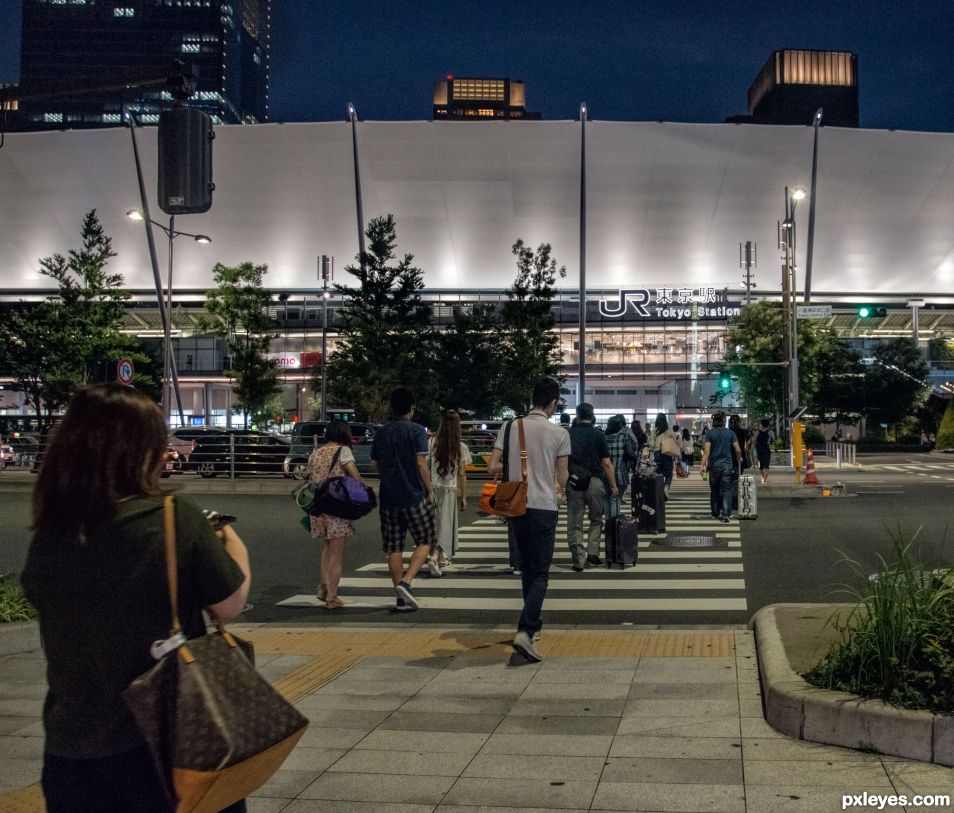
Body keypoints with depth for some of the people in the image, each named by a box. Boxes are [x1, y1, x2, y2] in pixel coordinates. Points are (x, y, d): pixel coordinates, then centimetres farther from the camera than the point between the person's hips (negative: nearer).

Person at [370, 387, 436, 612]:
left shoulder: (380, 433, 9)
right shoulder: (417, 431, -7)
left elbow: (375, 464, 14)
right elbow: (421, 463, -13)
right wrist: (430, 489, -4)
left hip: (388, 498, 5)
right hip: (414, 496, -5)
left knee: (394, 548, 8)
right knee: (425, 541, 8)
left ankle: (402, 598, 8)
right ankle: (406, 582, -11)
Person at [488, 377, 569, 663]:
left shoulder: (509, 428, 2)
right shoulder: (559, 434, -6)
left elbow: (493, 469, -1)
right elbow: (562, 480, -3)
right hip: (543, 508, -4)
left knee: (527, 568, 19)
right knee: (540, 573, -2)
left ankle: (532, 623, 31)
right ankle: (525, 631, -17)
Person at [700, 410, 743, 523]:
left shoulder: (709, 433, -4)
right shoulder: (730, 433, 0)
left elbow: (706, 451, -11)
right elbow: (738, 450, 1)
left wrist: (703, 464, -11)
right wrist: (739, 458, 22)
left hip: (714, 466, 0)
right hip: (727, 465, 0)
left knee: (715, 491, 12)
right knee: (727, 490, 0)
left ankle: (716, 513, 19)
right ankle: (726, 514, -10)